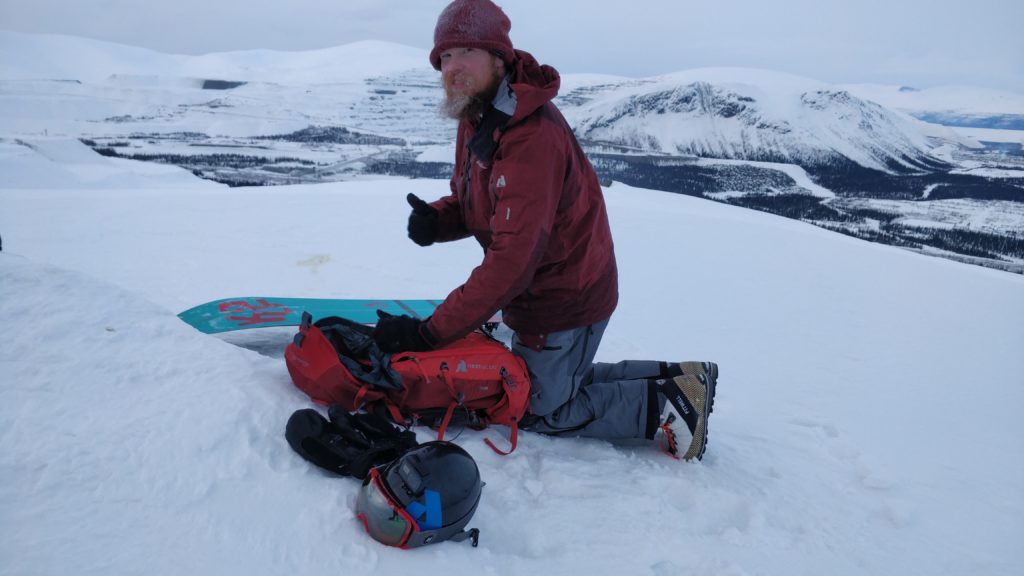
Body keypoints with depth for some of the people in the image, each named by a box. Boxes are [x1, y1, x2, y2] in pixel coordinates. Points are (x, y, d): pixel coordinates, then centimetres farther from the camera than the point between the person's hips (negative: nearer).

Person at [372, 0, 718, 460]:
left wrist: (430, 332, -31)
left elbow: (512, 259, -34)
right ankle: (677, 378, 26)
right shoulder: (476, 118, 1)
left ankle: (664, 406, 11)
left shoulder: (533, 135, -31)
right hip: (539, 288, 9)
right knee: (556, 380, 24)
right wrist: (436, 220, -15)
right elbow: (469, 202, 10)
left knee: (538, 411, 5)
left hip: (564, 300, -9)